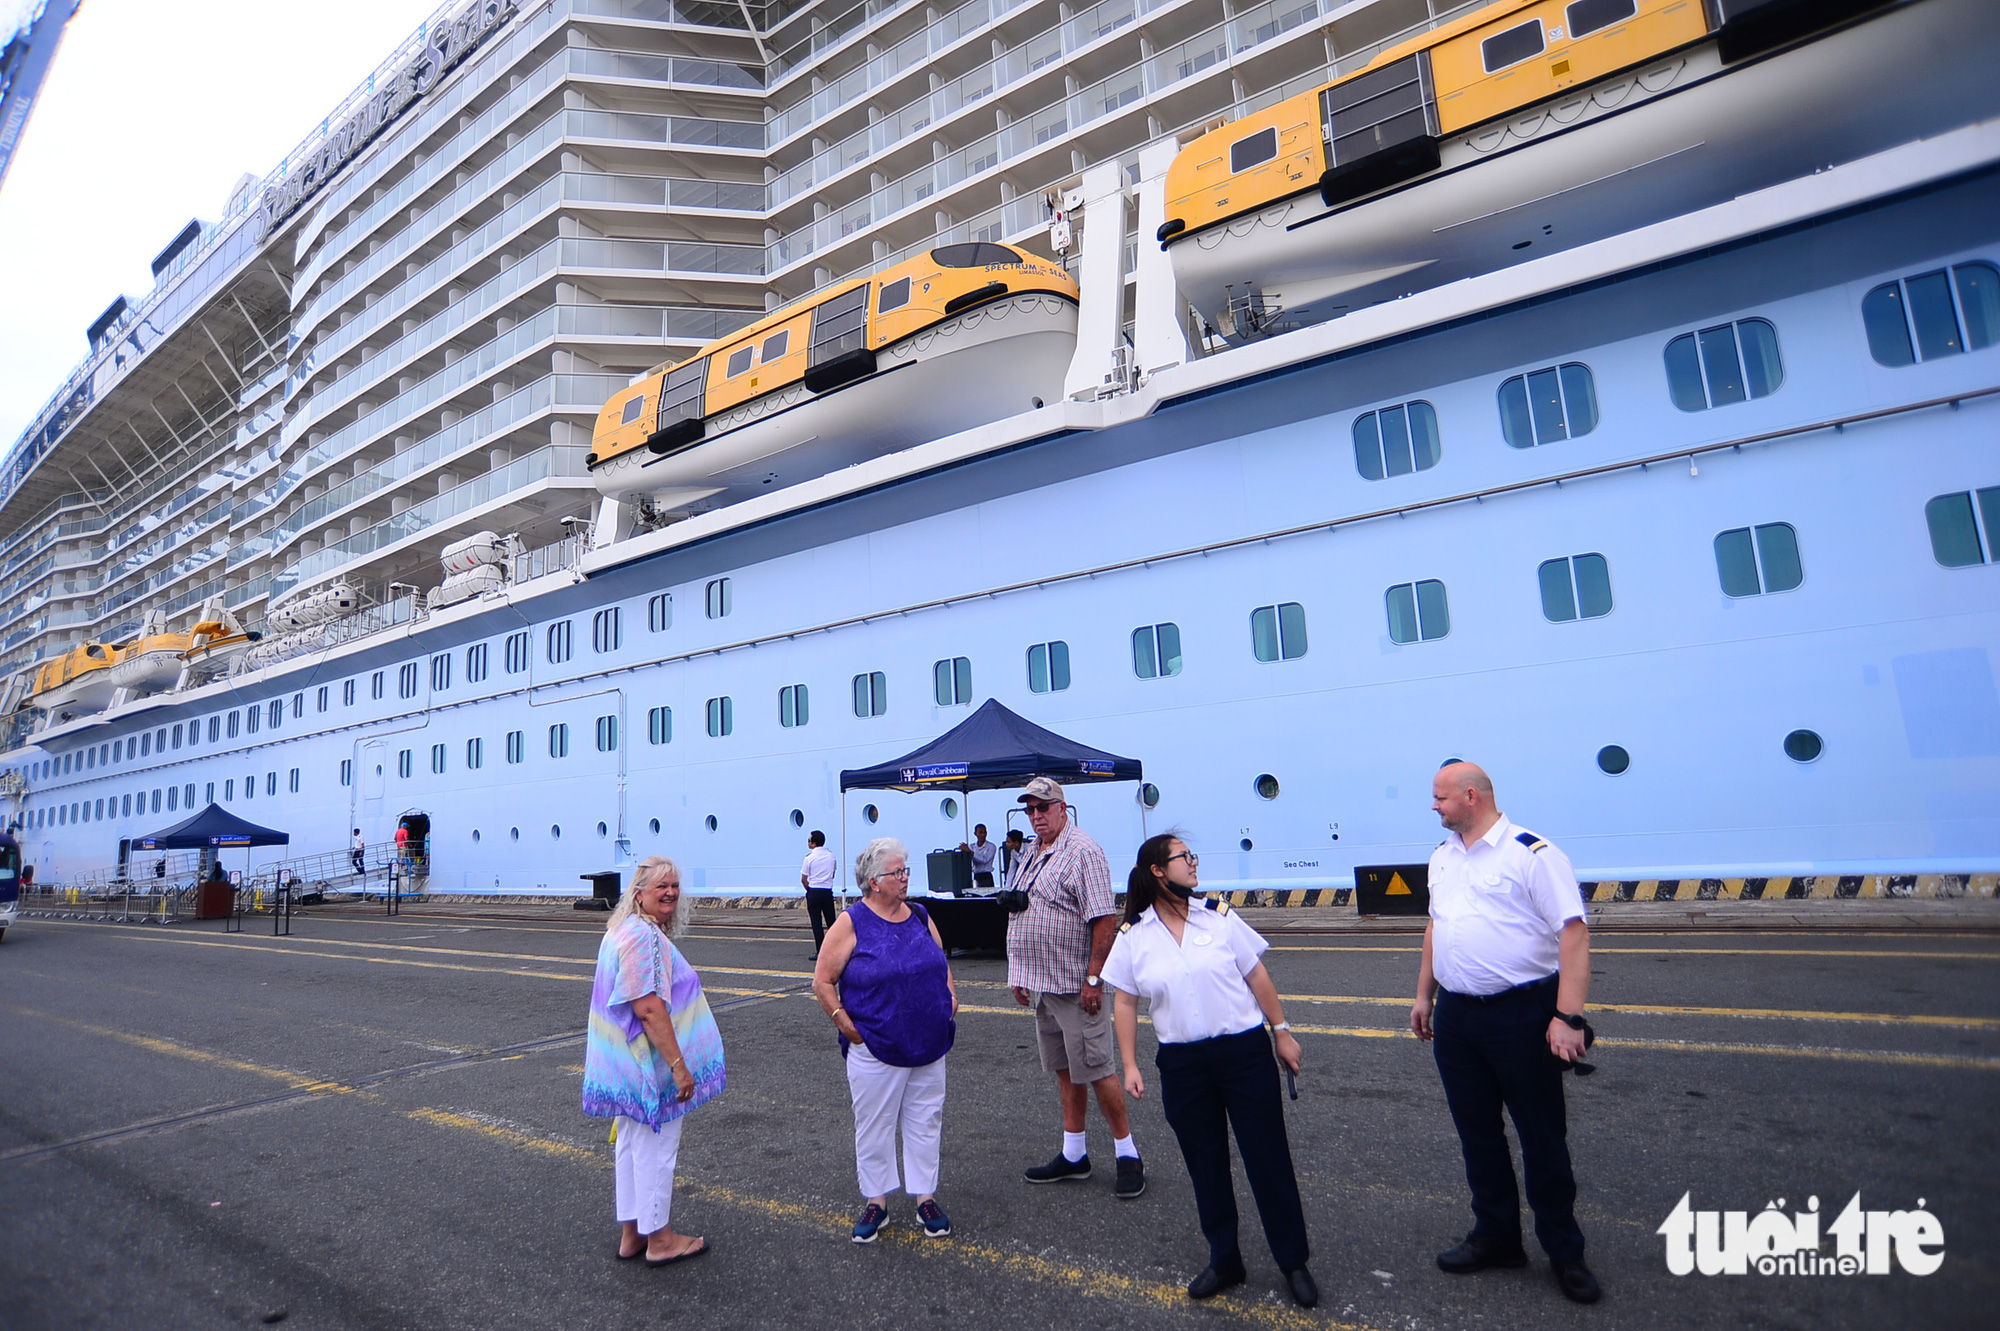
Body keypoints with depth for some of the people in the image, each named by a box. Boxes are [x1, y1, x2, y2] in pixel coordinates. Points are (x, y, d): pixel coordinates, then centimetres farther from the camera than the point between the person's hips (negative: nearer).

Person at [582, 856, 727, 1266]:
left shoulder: (623, 930, 11)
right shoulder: (645, 936, -23)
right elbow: (649, 1008, -28)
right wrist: (679, 1064, -25)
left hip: (626, 1063, 10)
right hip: (650, 1061, -10)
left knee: (630, 1145, 18)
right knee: (655, 1147, 3)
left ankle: (632, 1233, 30)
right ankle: (659, 1239, 17)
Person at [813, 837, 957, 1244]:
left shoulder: (920, 917, 6)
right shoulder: (852, 924, -10)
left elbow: (942, 964, 18)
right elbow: (822, 981, -8)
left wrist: (951, 1000, 6)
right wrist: (846, 1026, -11)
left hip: (930, 1045, 5)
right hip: (875, 1049, -4)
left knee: (925, 1122, 12)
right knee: (874, 1125, 8)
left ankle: (926, 1198, 27)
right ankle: (876, 1202, 25)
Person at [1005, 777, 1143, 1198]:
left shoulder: (1083, 851, -14)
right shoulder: (1029, 854, 13)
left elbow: (1105, 918, -19)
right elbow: (1018, 914, 19)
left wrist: (1094, 978, -22)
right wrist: (1019, 974, 17)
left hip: (1074, 985, -8)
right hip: (1040, 984, 8)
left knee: (1096, 1069, -1)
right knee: (1065, 1070, 15)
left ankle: (1127, 1154, 13)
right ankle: (1073, 1155, 25)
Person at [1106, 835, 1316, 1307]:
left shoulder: (1219, 916, -2)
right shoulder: (1133, 936, -3)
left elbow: (1257, 976, 4)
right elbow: (1126, 1004, 3)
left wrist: (1282, 1032, 4)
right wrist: (1130, 1065, 0)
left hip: (1245, 1051, 0)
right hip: (1182, 1064, 1)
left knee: (1268, 1157, 6)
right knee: (1205, 1163, 12)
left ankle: (1294, 1262, 22)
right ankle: (1224, 1260, 30)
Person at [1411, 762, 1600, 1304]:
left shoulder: (1533, 854, -14)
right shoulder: (1442, 856, 9)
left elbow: (1574, 933, -18)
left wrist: (1568, 1017, -23)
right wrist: (1425, 995, 17)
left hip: (1522, 1014, -7)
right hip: (1456, 1016, 7)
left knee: (1542, 1136, 8)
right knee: (1477, 1133, 16)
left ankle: (1564, 1251, 26)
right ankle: (1495, 1237, 33)